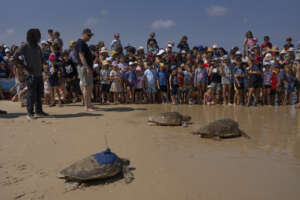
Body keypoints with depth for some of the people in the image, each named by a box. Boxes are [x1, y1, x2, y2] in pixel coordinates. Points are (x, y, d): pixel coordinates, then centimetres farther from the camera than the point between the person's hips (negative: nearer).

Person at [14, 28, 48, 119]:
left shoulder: (37, 47, 12)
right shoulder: (24, 47, -6)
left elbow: (41, 58, 27)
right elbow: (15, 57, -10)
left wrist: (41, 66, 11)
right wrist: (25, 67, -13)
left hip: (39, 74, 6)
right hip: (31, 74, -6)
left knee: (39, 93, 10)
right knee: (31, 94, -4)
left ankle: (39, 111, 20)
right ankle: (30, 113, 5)